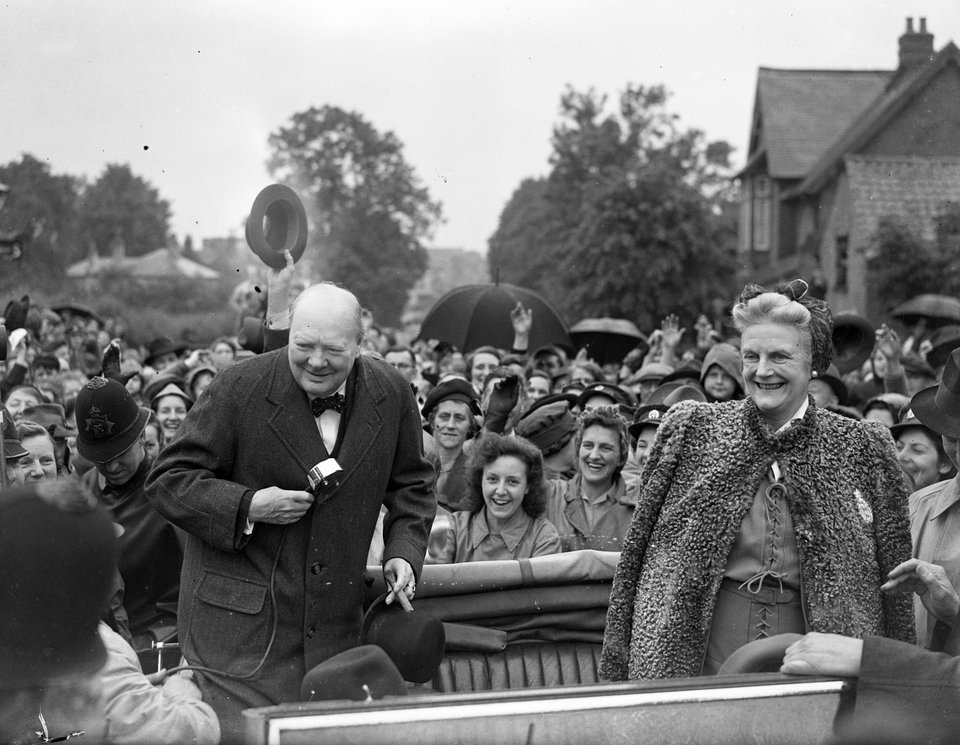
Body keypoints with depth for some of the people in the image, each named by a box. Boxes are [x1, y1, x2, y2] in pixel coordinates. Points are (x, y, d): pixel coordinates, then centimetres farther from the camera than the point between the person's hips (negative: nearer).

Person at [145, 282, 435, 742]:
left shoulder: (392, 395, 2)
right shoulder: (239, 389, -10)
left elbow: (411, 486, 18)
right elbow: (167, 480, -6)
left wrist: (404, 550, 0)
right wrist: (247, 506, -20)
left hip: (335, 629, 4)